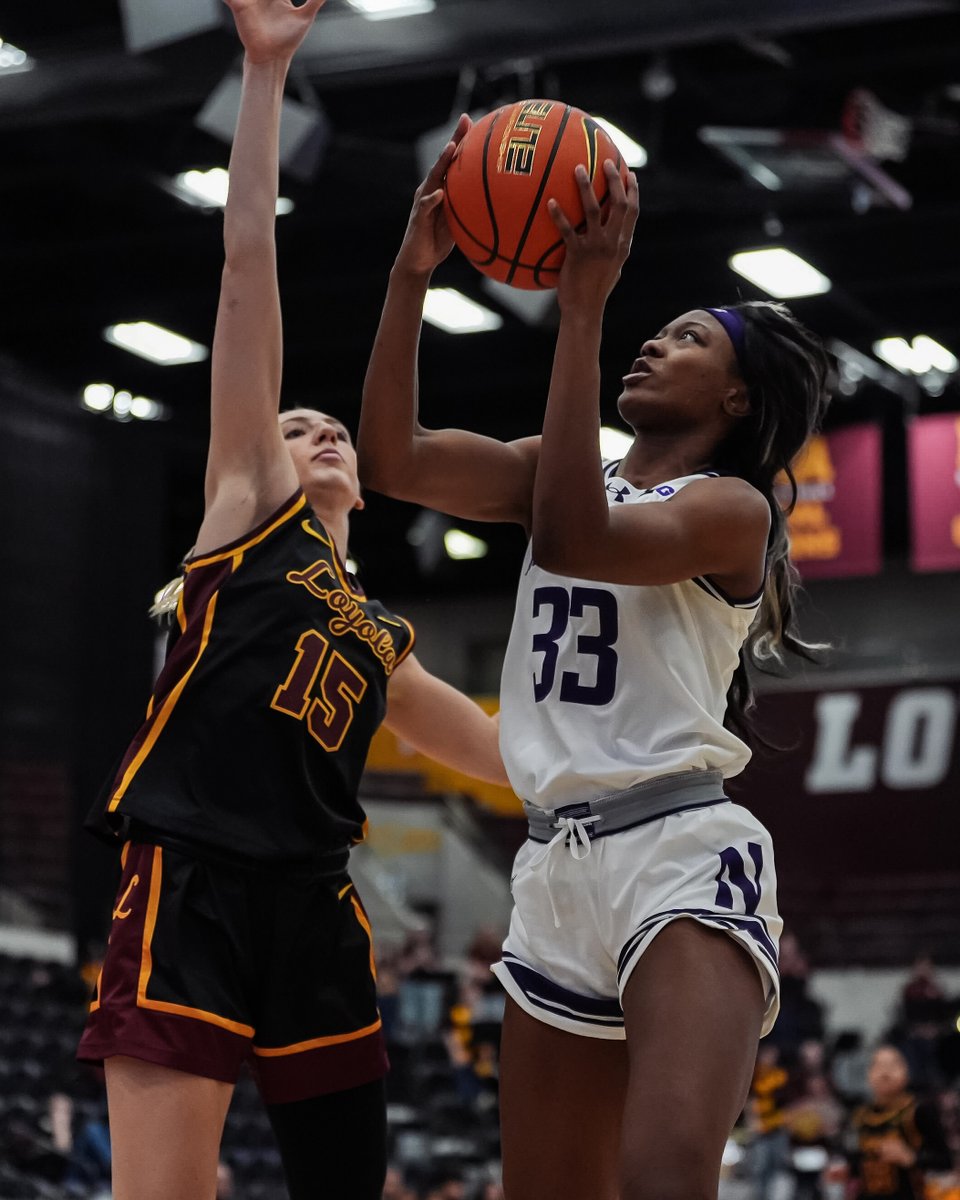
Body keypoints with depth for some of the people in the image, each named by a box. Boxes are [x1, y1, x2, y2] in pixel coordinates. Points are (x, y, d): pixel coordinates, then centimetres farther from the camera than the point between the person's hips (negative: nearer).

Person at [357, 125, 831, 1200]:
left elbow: (573, 539, -21)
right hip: (557, 864, 7)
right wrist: (411, 279, -7)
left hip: (681, 854, -7)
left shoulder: (731, 506, -2)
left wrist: (584, 310, -22)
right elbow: (390, 459, 3)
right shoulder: (564, 468, 17)